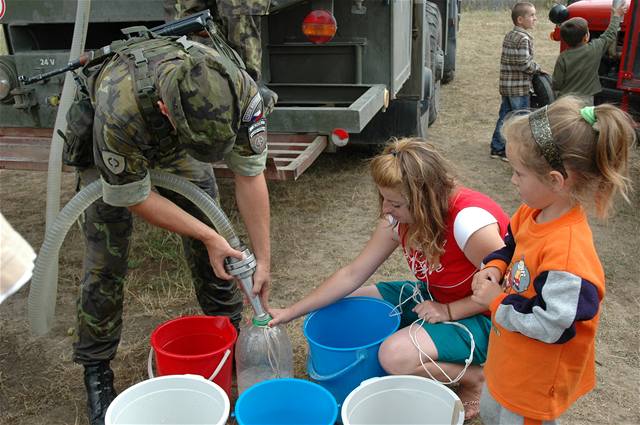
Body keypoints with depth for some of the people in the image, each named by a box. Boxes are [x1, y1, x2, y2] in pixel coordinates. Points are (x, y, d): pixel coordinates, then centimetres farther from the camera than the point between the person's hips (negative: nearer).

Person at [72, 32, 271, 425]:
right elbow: (133, 197, -29)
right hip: (113, 154, -3)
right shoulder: (118, 109, -45)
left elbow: (250, 175, -23)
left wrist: (264, 259, -22)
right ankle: (96, 370, 15)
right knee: (106, 261, -5)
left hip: (176, 144, 3)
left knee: (214, 241, 0)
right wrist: (207, 236, -27)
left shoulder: (240, 90, -36)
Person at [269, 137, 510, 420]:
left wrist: (448, 311, -25)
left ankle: (476, 376, -1)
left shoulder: (467, 219, -32)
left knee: (396, 356, -29)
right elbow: (353, 274, -5)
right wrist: (292, 312, -7)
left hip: (485, 316, -8)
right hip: (437, 299, 8)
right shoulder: (400, 217, -10)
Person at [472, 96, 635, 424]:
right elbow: (511, 245, 12)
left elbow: (550, 326, -31)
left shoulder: (567, 252, -36)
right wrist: (493, 269, -8)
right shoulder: (533, 212, -9)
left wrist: (498, 302, -20)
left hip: (536, 380, -8)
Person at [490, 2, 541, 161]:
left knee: (504, 116, 15)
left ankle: (497, 148, 23)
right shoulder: (524, 38, -17)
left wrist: (533, 66, 13)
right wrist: (537, 68, -5)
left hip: (506, 85, 9)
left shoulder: (509, 36, 11)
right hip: (519, 87, -9)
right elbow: (524, 64, -22)